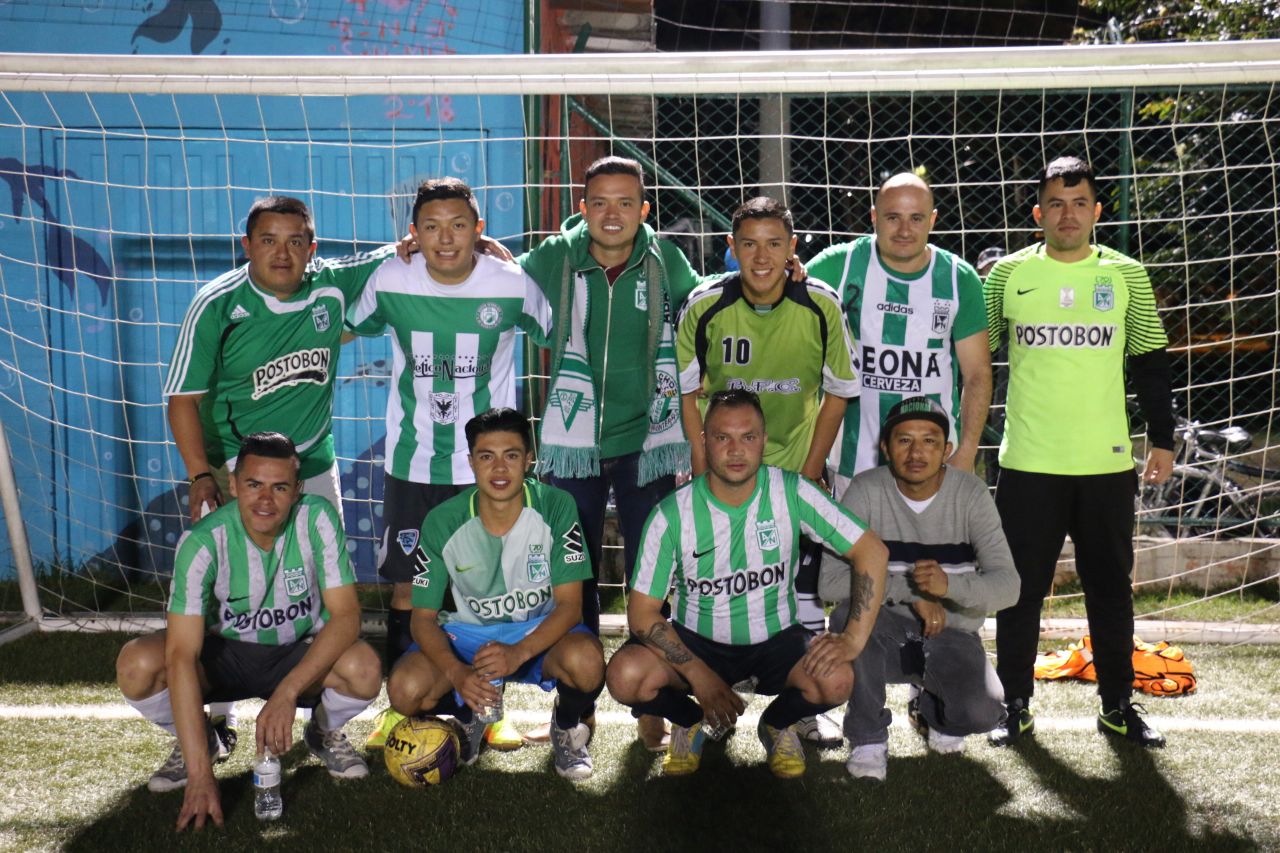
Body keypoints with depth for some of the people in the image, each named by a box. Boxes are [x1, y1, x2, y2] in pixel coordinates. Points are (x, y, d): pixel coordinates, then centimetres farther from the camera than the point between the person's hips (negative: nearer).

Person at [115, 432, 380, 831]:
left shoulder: (317, 519, -22)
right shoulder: (202, 541, -26)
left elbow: (346, 615, -24)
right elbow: (181, 655, -32)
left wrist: (287, 692, -39)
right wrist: (200, 775, -38)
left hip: (303, 655, 0)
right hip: (225, 653, 0)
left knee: (364, 668, -32)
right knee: (136, 665, -28)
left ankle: (324, 733, 5)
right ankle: (201, 741, 5)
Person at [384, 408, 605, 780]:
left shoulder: (555, 507, -17)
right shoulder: (443, 522, -13)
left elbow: (569, 604, -17)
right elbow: (423, 617, -9)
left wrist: (520, 652, -36)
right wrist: (456, 672, -30)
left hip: (541, 631, -1)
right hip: (468, 633, 2)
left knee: (587, 661, -35)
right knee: (404, 689, -26)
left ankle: (566, 726, 3)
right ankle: (468, 716, 11)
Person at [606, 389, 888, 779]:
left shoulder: (792, 493, -13)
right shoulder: (673, 514, -14)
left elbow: (871, 551, -11)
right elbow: (642, 612, -12)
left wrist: (853, 640, -21)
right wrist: (699, 676, -22)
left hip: (775, 638, 0)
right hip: (696, 642, 0)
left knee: (836, 680, -30)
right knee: (626, 676, -28)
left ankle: (777, 724, 8)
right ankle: (690, 721, 9)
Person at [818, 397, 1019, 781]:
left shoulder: (971, 494, -8)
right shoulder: (866, 490, -12)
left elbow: (1008, 586, -15)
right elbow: (830, 581, -21)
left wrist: (950, 583, -35)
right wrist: (910, 593, -29)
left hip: (952, 634, 1)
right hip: (889, 631, -1)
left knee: (982, 711, -26)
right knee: (849, 613, -34)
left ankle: (929, 708, 14)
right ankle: (868, 737, -10)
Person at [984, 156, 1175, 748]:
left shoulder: (1126, 274, 4)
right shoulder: (1008, 273, 1)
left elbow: (1150, 361, 9)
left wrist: (1162, 439, 6)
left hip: (1108, 463, 1)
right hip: (1027, 465, -1)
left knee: (1111, 587, 10)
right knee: (1021, 589, 6)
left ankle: (1117, 705, 24)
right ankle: (1015, 705, 20)